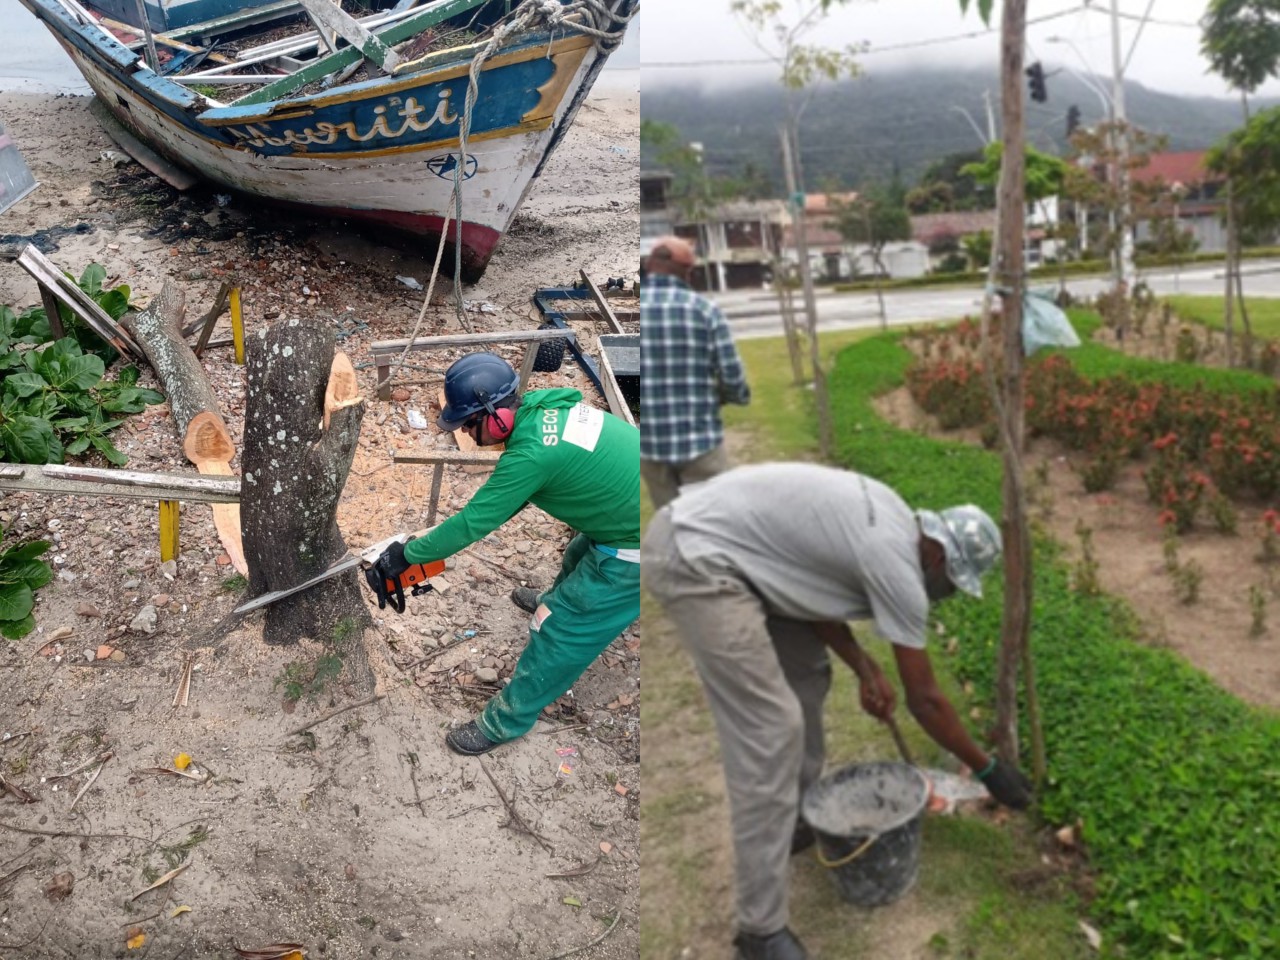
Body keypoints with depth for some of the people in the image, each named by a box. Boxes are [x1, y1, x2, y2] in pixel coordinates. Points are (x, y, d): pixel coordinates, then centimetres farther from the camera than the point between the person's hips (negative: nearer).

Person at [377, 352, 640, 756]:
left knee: (560, 633, 4)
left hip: (633, 550, -9)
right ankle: (556, 602, 68)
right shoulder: (542, 405, -3)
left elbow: (471, 523, -18)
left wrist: (406, 555, -6)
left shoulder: (531, 454, -28)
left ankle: (505, 723, 22)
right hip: (626, 507, 9)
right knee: (580, 555, 36)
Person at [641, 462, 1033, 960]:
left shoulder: (890, 521, 14)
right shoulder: (899, 567, -12)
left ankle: (800, 815, 38)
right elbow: (924, 699, -2)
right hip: (694, 558, -11)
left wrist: (863, 666, 9)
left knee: (805, 669, 21)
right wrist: (987, 768, 12)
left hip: (704, 538, 11)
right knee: (770, 731, -10)